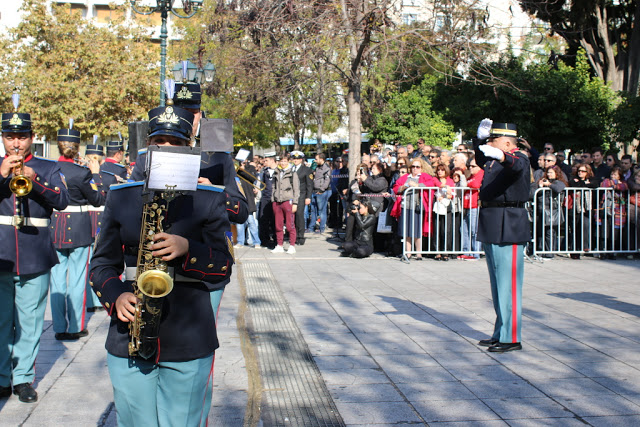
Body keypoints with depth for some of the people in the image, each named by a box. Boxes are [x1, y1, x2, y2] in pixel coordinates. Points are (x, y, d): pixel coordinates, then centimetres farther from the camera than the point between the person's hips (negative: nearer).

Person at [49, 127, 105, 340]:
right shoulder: (81, 172, -14)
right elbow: (97, 200, -3)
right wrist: (95, 174, 5)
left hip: (53, 228, 4)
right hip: (78, 228, -3)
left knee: (57, 276, 9)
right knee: (77, 277, 6)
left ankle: (59, 327, 13)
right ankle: (76, 326, 11)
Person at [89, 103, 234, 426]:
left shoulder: (209, 199, 3)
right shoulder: (121, 196, 9)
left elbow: (224, 266, 0)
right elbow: (102, 263, 11)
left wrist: (188, 249, -18)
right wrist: (116, 297, -9)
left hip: (189, 343, -2)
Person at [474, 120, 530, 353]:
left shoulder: (520, 158, -8)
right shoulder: (493, 160, 16)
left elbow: (516, 165, -33)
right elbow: (480, 159, 39)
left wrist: (500, 155, -52)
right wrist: (480, 138, 25)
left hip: (509, 228, -9)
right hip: (492, 229, 9)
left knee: (508, 283, -6)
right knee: (498, 283, 15)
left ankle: (511, 337, 0)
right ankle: (500, 333, 25)